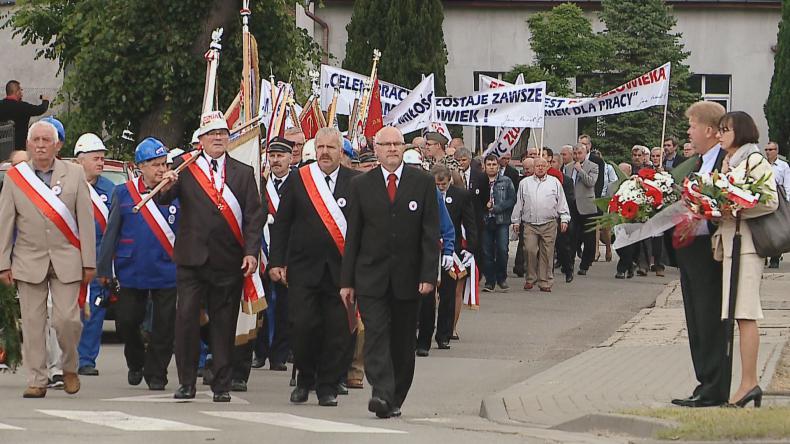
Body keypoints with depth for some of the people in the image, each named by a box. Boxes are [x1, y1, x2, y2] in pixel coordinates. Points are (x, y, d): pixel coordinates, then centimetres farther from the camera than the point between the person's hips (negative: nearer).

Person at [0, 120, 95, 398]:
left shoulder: (74, 174, 4)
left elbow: (85, 220, 3)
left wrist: (89, 262, -1)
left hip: (66, 260, -1)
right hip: (29, 261, 1)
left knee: (67, 319, -7)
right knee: (33, 323, 1)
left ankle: (70, 367, 18)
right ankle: (36, 381, 8)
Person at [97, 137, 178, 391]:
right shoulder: (123, 194, 3)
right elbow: (111, 233, 6)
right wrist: (104, 269, 3)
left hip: (167, 272, 0)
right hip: (131, 272, 1)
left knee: (164, 327, 0)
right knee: (126, 322, 4)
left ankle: (156, 374, 14)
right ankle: (136, 362, 30)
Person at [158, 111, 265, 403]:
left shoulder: (243, 173, 11)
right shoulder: (184, 169, 7)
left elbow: (254, 216, 6)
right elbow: (165, 200, -6)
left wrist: (251, 253, -5)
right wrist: (166, 187, -29)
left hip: (229, 261, 1)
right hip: (192, 258, -1)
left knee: (224, 323, 4)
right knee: (186, 319, -6)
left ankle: (221, 385, 11)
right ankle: (187, 382, 3)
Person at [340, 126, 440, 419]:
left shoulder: (423, 183, 4)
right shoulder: (361, 185, 6)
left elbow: (430, 234, 1)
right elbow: (353, 235, 6)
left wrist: (429, 275, -8)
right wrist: (347, 280, 1)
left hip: (408, 279, 0)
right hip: (371, 277, 0)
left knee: (403, 342, 6)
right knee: (376, 334, -13)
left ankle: (395, 399, 15)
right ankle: (381, 394, -21)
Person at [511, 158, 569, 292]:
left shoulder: (555, 182, 10)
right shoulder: (525, 183, 12)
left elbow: (561, 202, 11)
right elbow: (519, 203, 15)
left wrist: (564, 219, 4)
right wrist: (516, 221, 13)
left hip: (549, 224, 0)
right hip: (529, 224, 0)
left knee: (547, 253, -2)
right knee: (530, 250, -11)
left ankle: (545, 282, 4)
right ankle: (531, 279, 2)